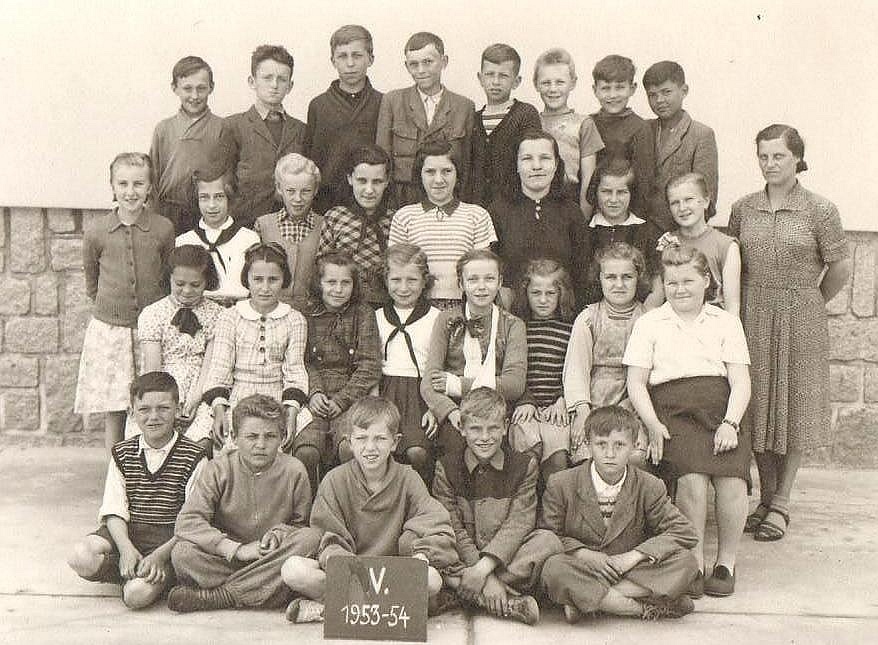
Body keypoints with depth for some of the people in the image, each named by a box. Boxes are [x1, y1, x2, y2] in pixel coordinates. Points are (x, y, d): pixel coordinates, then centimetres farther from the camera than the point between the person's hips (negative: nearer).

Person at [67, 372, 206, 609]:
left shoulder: (193, 456, -4)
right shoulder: (122, 454, 8)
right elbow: (114, 511, 0)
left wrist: (160, 555, -20)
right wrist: (126, 548, -18)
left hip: (170, 537, -4)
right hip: (127, 533, 4)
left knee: (137, 594, -28)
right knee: (81, 557, -26)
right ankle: (133, 569, -1)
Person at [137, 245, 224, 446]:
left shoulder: (215, 314, 9)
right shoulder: (151, 314, 7)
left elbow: (211, 367, 0)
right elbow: (152, 370, -1)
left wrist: (192, 401, -15)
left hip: (200, 395, 0)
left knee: (200, 442, -29)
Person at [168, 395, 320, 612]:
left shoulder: (294, 472, -3)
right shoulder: (219, 469, -5)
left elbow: (301, 525, 8)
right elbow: (187, 522, -15)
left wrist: (279, 534, -16)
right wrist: (237, 549, -23)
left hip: (273, 558, 1)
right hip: (226, 558, -1)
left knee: (312, 538, -29)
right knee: (182, 553, -28)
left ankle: (219, 596, -27)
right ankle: (276, 592, -29)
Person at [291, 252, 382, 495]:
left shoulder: (364, 314, 8)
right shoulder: (307, 315, 12)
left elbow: (370, 367, 1)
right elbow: (304, 362, 6)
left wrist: (341, 400, -8)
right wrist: (314, 392, -13)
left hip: (352, 396, -1)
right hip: (315, 398, 1)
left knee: (351, 449, -29)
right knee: (306, 451, -25)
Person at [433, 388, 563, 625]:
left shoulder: (524, 465, 1)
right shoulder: (446, 468, -1)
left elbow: (519, 523, -10)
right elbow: (453, 530, -8)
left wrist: (485, 566, -25)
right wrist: (487, 578, -21)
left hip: (507, 556, 0)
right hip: (463, 559, 0)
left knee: (549, 541, -28)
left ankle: (468, 595, -25)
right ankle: (510, 603, -32)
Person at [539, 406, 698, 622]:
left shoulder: (649, 487, 0)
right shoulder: (561, 485, -3)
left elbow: (684, 532, -4)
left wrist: (634, 556, -16)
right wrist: (582, 553, -18)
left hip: (628, 572, 2)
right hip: (581, 571, -2)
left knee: (685, 562, -22)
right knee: (554, 568, -35)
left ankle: (584, 600, -25)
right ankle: (645, 608, -25)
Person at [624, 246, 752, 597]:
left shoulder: (726, 322, 19)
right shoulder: (649, 323, 15)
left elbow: (741, 382, 9)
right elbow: (636, 384, 7)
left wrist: (730, 423, -9)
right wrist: (654, 426, -9)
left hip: (720, 408, 1)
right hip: (671, 410, -1)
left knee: (732, 479, -25)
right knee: (692, 477, -29)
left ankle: (726, 562, -4)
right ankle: (694, 564, -14)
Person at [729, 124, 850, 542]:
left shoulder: (819, 211, -5)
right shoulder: (743, 209, 4)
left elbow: (840, 266, 1)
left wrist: (811, 302, 10)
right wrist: (756, 302, 11)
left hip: (800, 321, -3)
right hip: (752, 319, 3)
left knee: (794, 406, 5)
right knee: (756, 405, 8)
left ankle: (781, 504, 17)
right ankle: (765, 498, 23)